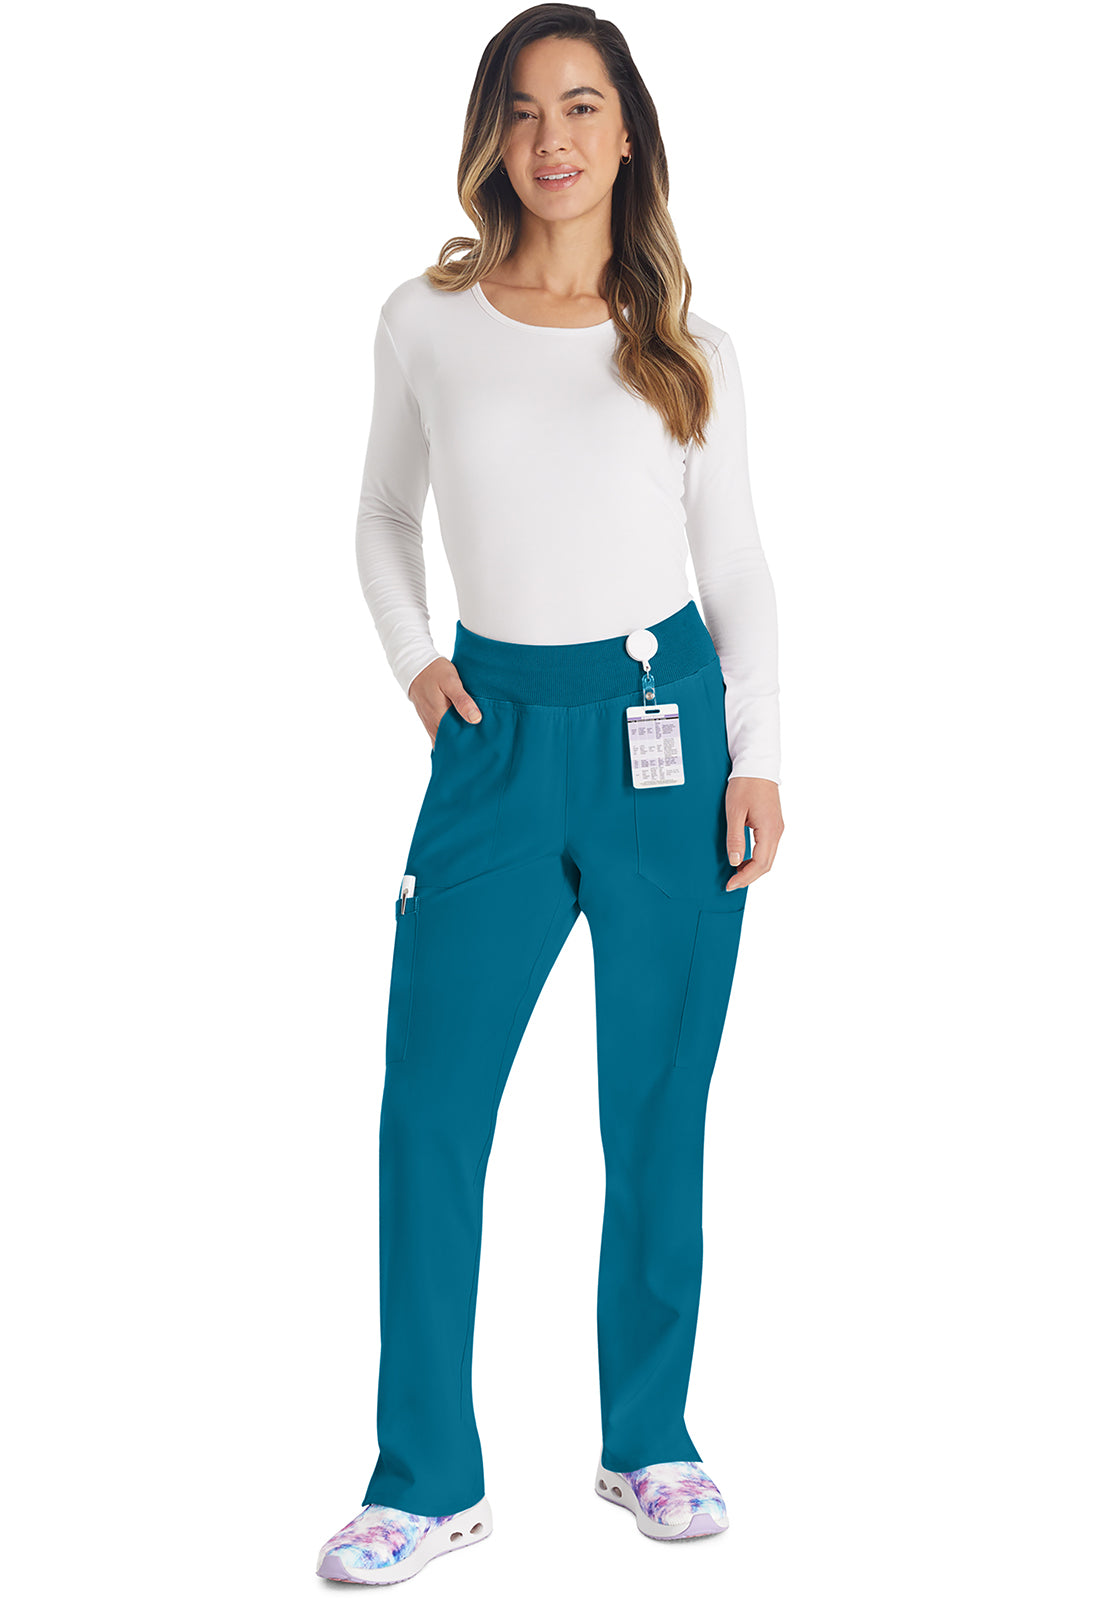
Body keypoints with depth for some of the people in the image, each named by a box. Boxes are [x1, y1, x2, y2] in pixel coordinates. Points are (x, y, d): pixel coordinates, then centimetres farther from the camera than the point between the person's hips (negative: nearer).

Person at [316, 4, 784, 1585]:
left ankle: (651, 1440, 24)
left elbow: (738, 563, 6)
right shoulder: (427, 323, 3)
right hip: (498, 734, 1)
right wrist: (414, 660, 1)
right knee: (430, 1112, -3)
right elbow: (384, 519, 17)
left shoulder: (681, 339, 3)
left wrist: (757, 756, -2)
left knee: (657, 1112, 7)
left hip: (666, 729, 0)